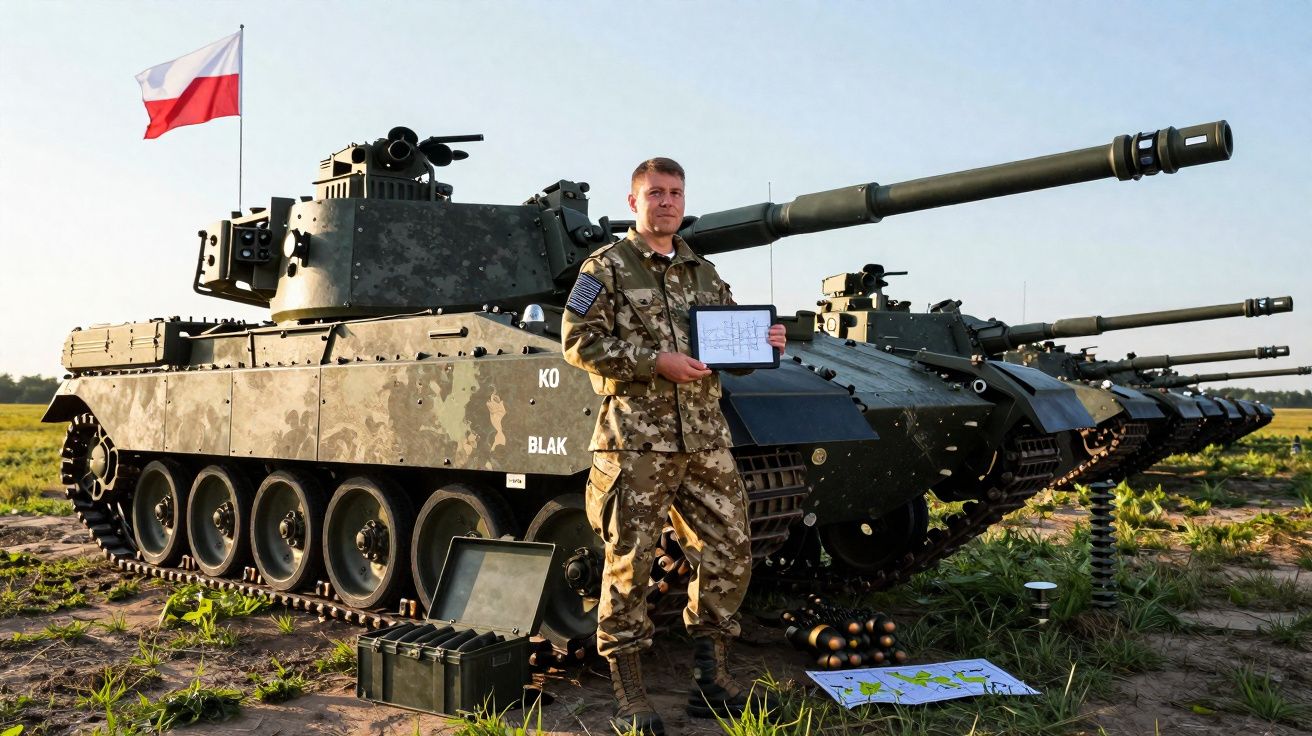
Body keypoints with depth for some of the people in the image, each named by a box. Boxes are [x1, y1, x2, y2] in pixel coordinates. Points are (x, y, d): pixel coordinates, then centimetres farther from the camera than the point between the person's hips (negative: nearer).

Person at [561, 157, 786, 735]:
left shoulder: (704, 273, 18)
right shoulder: (607, 267, 1)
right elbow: (579, 343, -9)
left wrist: (762, 344, 1)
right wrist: (655, 361, -17)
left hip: (704, 437, 6)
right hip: (636, 437, -6)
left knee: (729, 553, 6)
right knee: (630, 563, -2)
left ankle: (711, 683, 21)